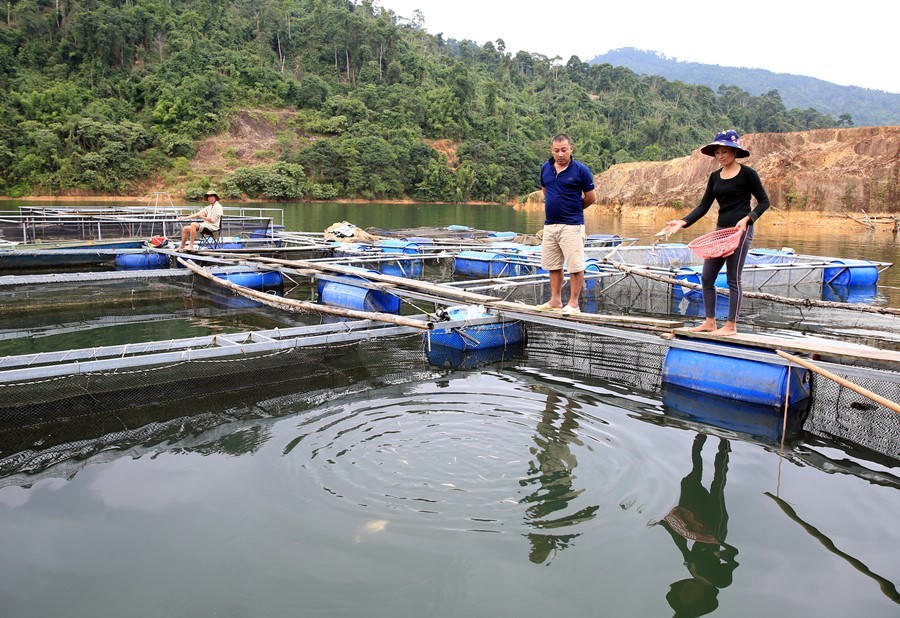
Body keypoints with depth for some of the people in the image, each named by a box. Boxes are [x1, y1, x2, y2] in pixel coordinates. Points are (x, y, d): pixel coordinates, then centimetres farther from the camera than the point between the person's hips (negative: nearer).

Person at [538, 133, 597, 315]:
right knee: (553, 266, 12)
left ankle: (573, 304, 5)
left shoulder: (581, 170, -7)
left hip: (572, 225, -6)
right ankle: (555, 300, 23)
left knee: (575, 267, -3)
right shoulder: (545, 168, 7)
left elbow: (591, 197, 1)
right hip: (549, 225, 6)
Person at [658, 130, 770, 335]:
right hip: (721, 229, 7)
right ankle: (710, 322, 15)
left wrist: (747, 219, -17)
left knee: (733, 279, -3)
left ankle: (731, 326, 7)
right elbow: (704, 206, 8)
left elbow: (764, 201, -2)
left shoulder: (747, 174, -6)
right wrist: (683, 222, -6)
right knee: (707, 277, 6)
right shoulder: (715, 177, 10)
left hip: (741, 230, -7)